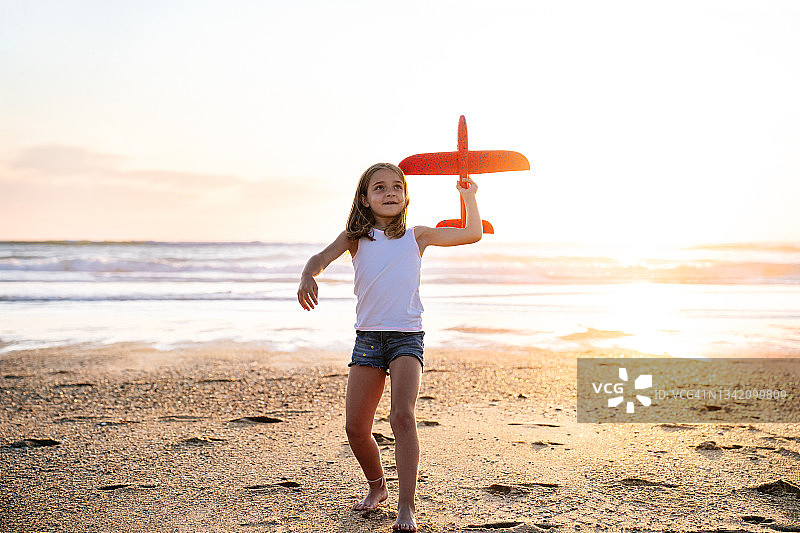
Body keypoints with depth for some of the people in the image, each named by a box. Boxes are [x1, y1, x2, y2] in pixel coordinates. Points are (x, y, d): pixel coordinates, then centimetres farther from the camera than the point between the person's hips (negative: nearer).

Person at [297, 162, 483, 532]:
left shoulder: (416, 236, 7)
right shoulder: (355, 238, 8)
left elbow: (473, 234, 9)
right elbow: (321, 258, -8)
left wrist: (469, 195, 12)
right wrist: (308, 276, -29)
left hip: (407, 337, -2)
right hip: (368, 337, 2)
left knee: (402, 416, -22)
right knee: (355, 427, 2)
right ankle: (377, 487, 29)